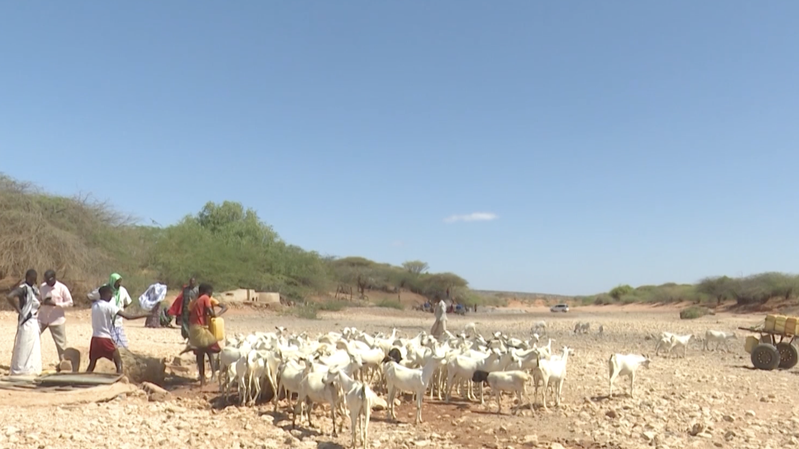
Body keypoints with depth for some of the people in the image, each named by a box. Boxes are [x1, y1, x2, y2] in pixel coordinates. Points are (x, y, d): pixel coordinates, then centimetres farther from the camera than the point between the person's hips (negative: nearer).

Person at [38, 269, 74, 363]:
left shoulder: (62, 288, -12)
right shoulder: (42, 287, 0)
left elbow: (70, 303, -9)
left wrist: (55, 304, -21)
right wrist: (42, 302, -11)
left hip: (57, 320, -3)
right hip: (42, 318, 3)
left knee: (61, 343, 4)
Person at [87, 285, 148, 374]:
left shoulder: (94, 305, 4)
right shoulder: (109, 306, -13)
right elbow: (128, 316, -18)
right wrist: (147, 315, -15)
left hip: (95, 338, 6)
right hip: (106, 339, -6)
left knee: (92, 365, 17)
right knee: (119, 363, 4)